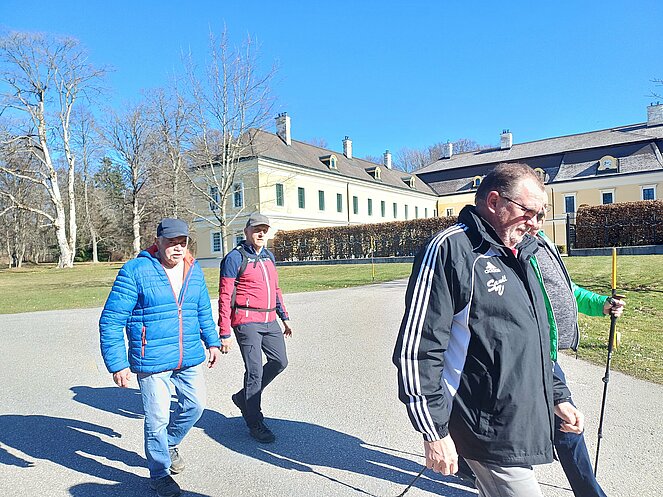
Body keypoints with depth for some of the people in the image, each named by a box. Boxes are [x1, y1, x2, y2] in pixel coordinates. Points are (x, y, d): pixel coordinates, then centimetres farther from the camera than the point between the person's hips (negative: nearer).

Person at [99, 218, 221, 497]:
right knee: (157, 418, 4)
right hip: (152, 362, -5)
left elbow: (204, 311, 19)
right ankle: (159, 474, 29)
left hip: (189, 358, 6)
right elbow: (111, 321, -11)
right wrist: (117, 364, -14)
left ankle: (169, 443, 45)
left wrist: (212, 342, 14)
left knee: (195, 404, 15)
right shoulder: (136, 271, -13)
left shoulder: (194, 270, 5)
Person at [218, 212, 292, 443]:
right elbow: (225, 297, -10)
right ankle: (255, 424, 13)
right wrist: (224, 333, -13)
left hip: (269, 320, 8)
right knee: (255, 370, -4)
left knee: (279, 362, 9)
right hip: (247, 321, -7)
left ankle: (243, 397, 29)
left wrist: (284, 317, 20)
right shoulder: (235, 258, -8)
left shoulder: (269, 256, 14)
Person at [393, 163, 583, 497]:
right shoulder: (450, 248, -16)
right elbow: (417, 348, -20)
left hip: (523, 426, 9)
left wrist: (558, 397, 20)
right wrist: (434, 432, -17)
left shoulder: (519, 253, 13)